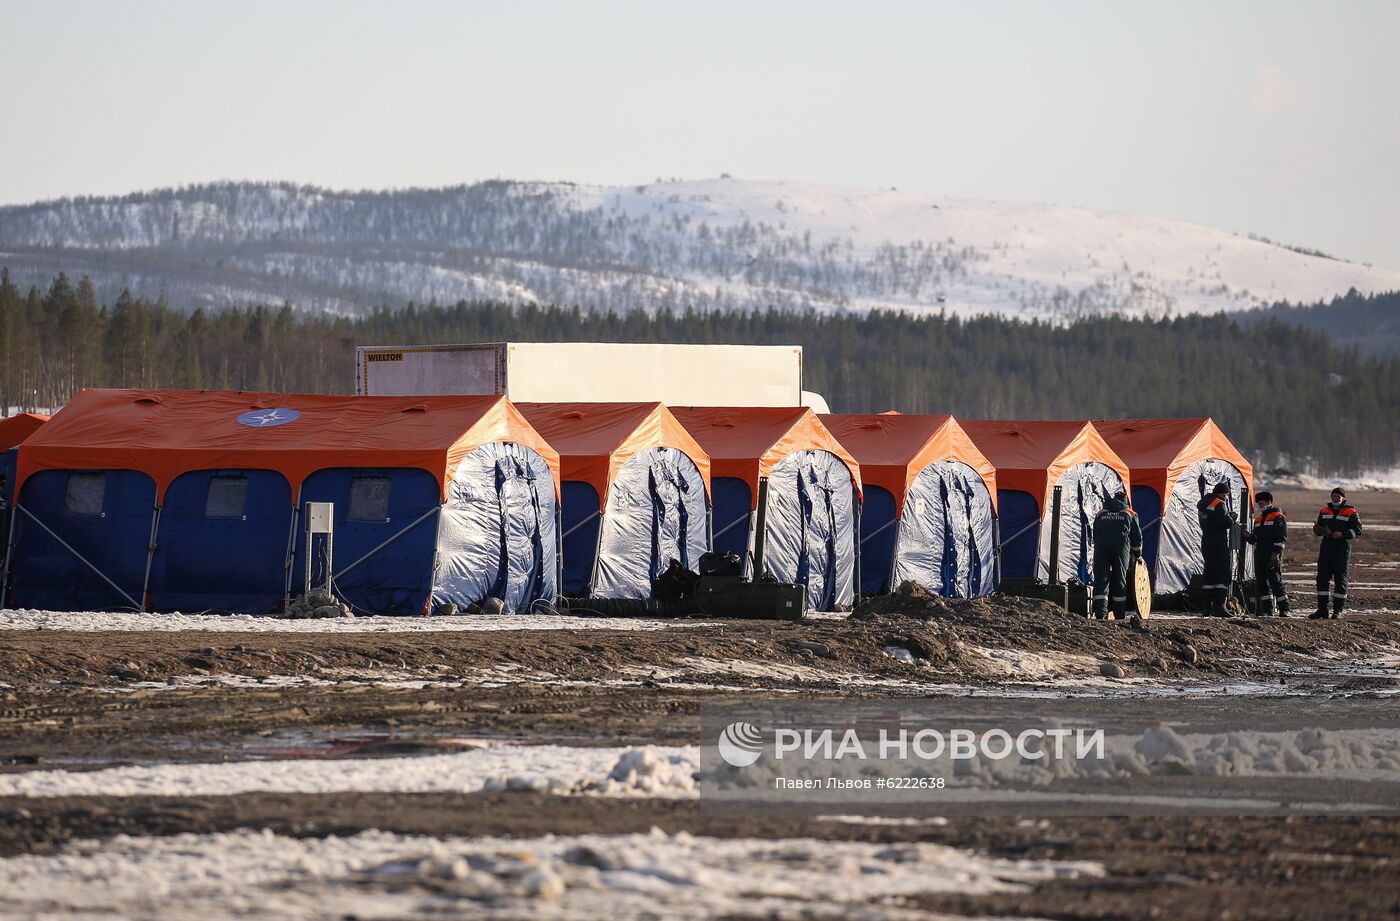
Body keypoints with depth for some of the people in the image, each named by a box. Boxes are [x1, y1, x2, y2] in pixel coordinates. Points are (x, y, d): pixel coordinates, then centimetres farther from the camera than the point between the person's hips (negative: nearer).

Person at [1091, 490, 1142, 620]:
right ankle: (1120, 616, 11)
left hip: (1101, 547, 1)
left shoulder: (1101, 514, 23)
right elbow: (1137, 537, 23)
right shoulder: (1130, 514, 19)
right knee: (1119, 581, 8)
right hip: (1120, 547, -1)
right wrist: (1137, 555, 36)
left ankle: (1100, 614, -15)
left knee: (1101, 581, -2)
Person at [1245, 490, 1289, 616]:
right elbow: (1255, 538, 25)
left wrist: (1276, 554, -18)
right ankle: (1267, 609, 11)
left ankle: (1284, 609, -10)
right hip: (1260, 556, 8)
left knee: (1275, 581, -11)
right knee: (1261, 582, 6)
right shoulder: (1258, 519, 21)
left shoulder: (1278, 517, -4)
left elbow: (1281, 538, -11)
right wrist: (1248, 536, 3)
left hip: (1272, 557, -8)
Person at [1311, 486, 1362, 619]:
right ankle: (1322, 609, 6)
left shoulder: (1350, 513, 0)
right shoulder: (1324, 511, 14)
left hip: (1342, 549, -5)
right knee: (1322, 578, 1)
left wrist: (1342, 534, -18)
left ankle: (1338, 610, 2)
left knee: (1340, 579, -2)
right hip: (1326, 547, 5)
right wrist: (1319, 531, -2)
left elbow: (1357, 531, -5)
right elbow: (1319, 529, 22)